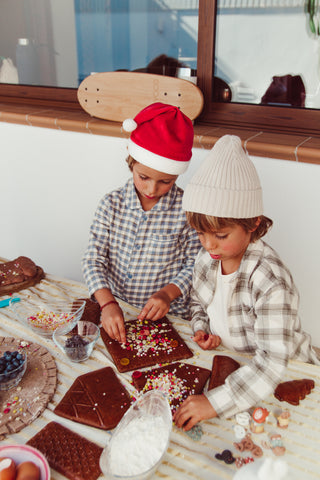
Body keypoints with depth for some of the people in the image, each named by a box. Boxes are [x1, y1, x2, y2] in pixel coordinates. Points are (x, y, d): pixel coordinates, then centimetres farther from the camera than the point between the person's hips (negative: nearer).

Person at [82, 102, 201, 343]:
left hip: (167, 315, -3)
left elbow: (194, 264, -2)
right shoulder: (112, 203, -3)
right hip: (113, 308, 3)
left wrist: (168, 293, -18)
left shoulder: (187, 209, -9)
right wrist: (107, 302, -18)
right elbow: (93, 258, -4)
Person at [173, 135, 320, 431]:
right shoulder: (207, 258, -8)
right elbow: (198, 303, 13)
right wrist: (202, 330, -7)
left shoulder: (272, 282, -29)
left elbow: (272, 364, -32)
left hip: (286, 375, -5)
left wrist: (215, 402, -38)